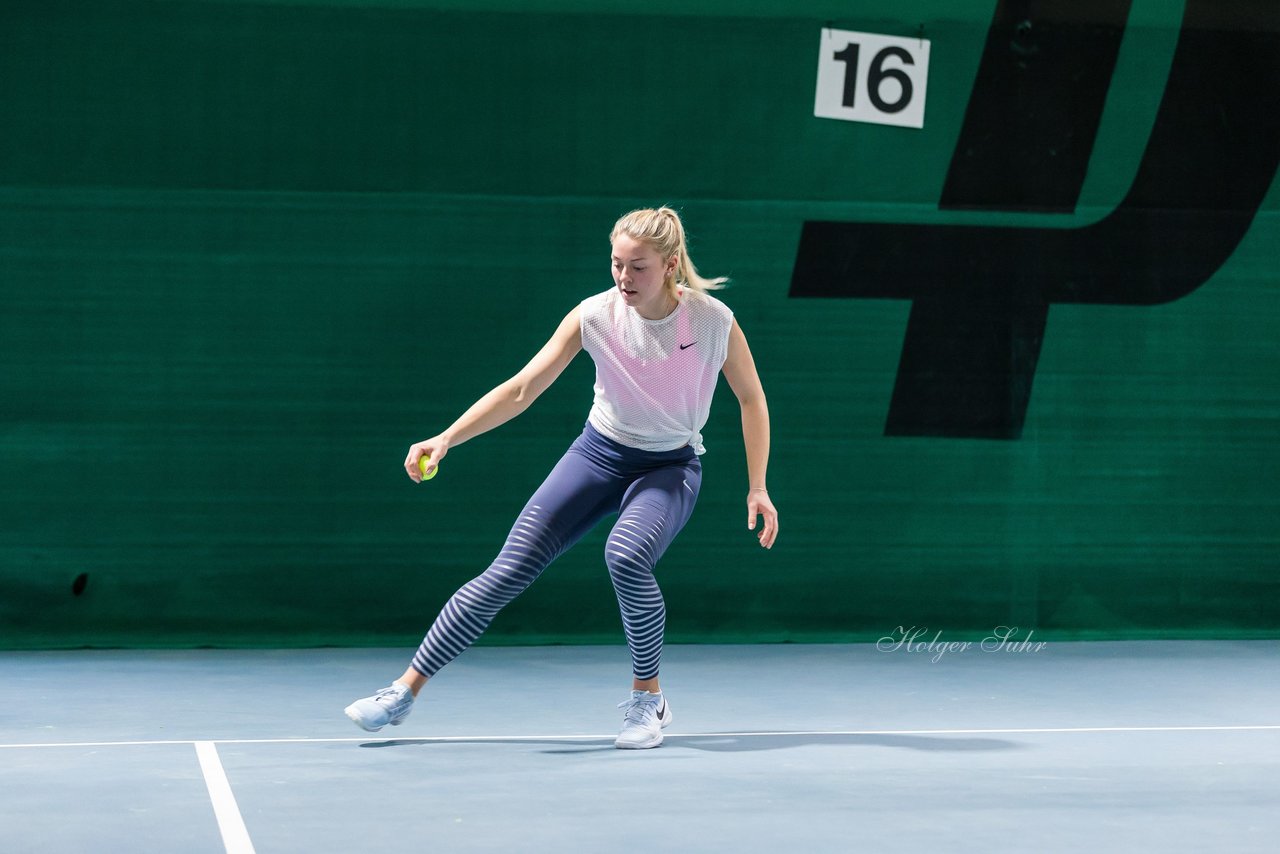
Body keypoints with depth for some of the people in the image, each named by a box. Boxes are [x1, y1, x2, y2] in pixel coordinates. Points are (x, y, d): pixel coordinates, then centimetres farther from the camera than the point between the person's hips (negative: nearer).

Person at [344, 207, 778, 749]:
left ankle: (648, 699, -11)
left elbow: (752, 400, -2)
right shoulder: (595, 316, -16)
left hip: (671, 465, -2)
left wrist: (758, 489, -6)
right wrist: (446, 439, -26)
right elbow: (521, 389, -15)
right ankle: (405, 691, 3)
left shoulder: (715, 322, -18)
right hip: (600, 454, 2)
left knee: (626, 556, -33)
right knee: (508, 571, -7)